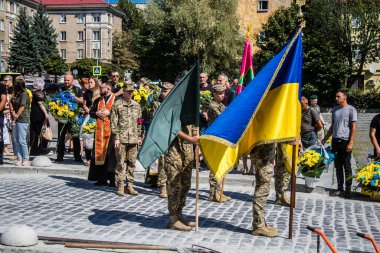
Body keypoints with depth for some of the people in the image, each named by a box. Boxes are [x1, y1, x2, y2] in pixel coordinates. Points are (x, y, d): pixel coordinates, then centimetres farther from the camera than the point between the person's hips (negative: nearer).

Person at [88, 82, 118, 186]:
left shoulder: (116, 99, -2)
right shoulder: (98, 100, 17)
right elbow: (91, 112, 17)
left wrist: (109, 112, -15)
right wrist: (97, 113, -2)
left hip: (111, 129, -6)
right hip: (99, 130, 6)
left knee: (110, 153, -5)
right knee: (99, 153, 4)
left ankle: (112, 178, -1)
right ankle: (101, 178, 10)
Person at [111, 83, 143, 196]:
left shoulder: (137, 105, 12)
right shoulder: (117, 105, -1)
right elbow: (113, 122, -3)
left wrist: (139, 137, 11)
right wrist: (116, 138, -9)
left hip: (133, 139, 4)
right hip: (121, 139, -4)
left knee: (132, 163, 6)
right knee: (120, 163, -1)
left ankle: (130, 185, 14)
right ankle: (120, 186, 6)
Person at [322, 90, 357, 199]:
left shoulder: (351, 109, -4)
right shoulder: (335, 109, 14)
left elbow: (353, 128, -7)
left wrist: (350, 143, -14)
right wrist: (325, 139, 17)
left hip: (345, 141, -6)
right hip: (335, 140, 6)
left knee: (347, 166, 0)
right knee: (338, 166, 9)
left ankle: (348, 190, 6)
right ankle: (340, 189, 17)